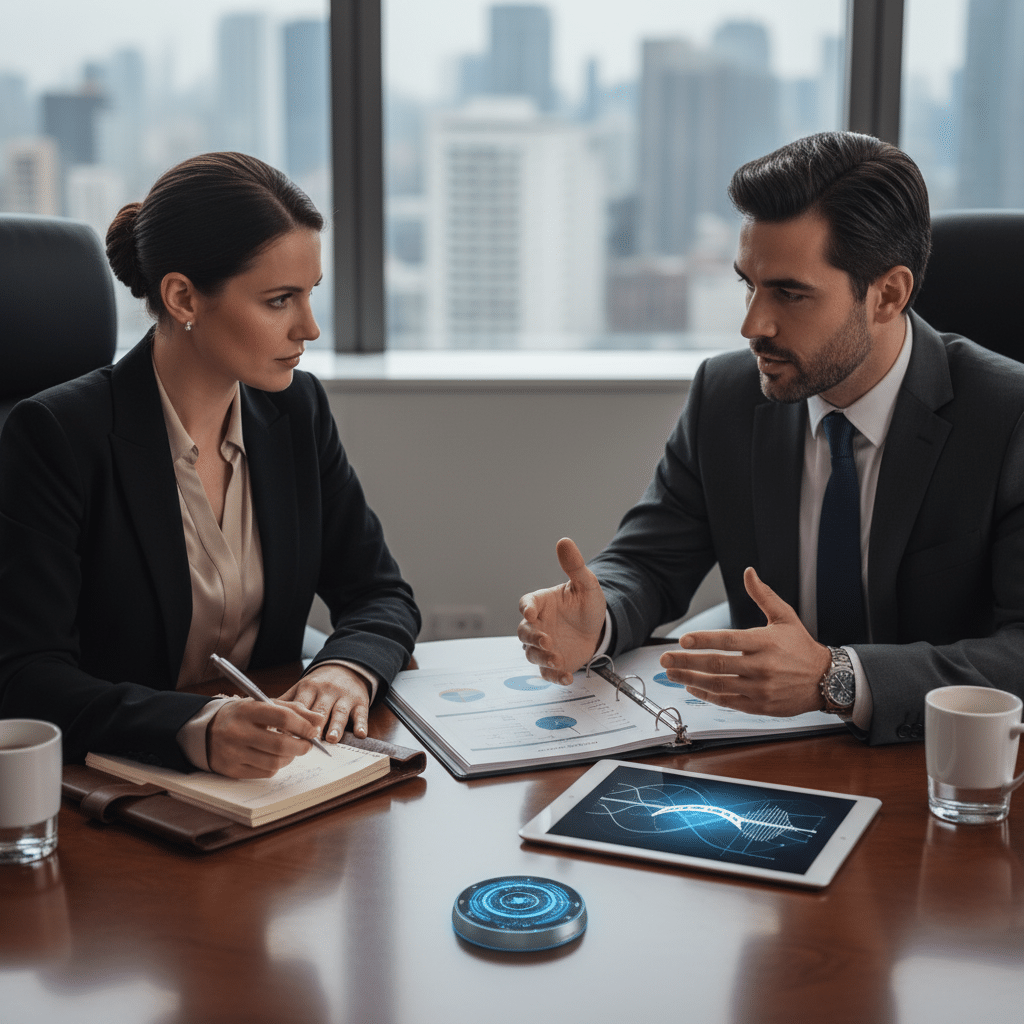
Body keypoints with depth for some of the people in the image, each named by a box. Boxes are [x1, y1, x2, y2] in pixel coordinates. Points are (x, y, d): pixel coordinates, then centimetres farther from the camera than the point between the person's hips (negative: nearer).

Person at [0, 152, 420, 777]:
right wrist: (195, 730, -35)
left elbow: (382, 595, 10)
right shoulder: (56, 436, -14)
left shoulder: (297, 410, 4)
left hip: (268, 772, 3)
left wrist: (348, 668, -14)